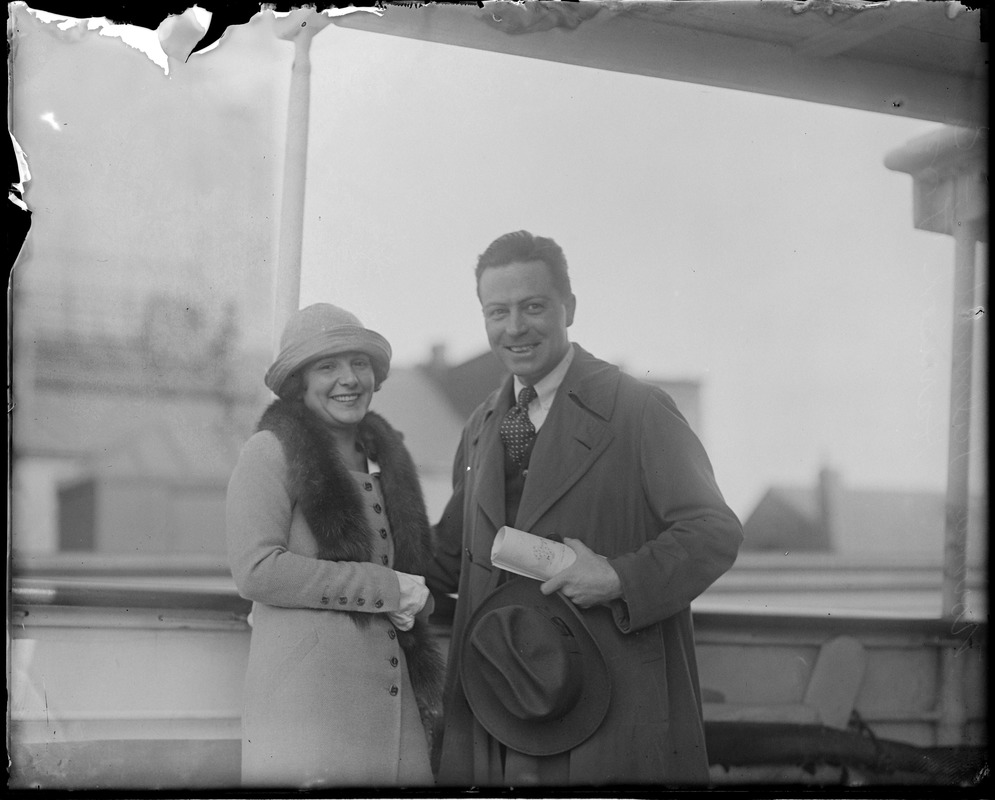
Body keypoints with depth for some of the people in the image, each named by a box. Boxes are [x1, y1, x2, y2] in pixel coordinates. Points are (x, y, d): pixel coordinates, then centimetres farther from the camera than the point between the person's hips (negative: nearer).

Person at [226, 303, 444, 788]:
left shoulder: (384, 455, 19)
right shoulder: (270, 453, -4)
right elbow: (255, 570, -15)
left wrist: (415, 600, 6)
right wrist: (387, 588, -11)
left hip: (395, 704, 6)